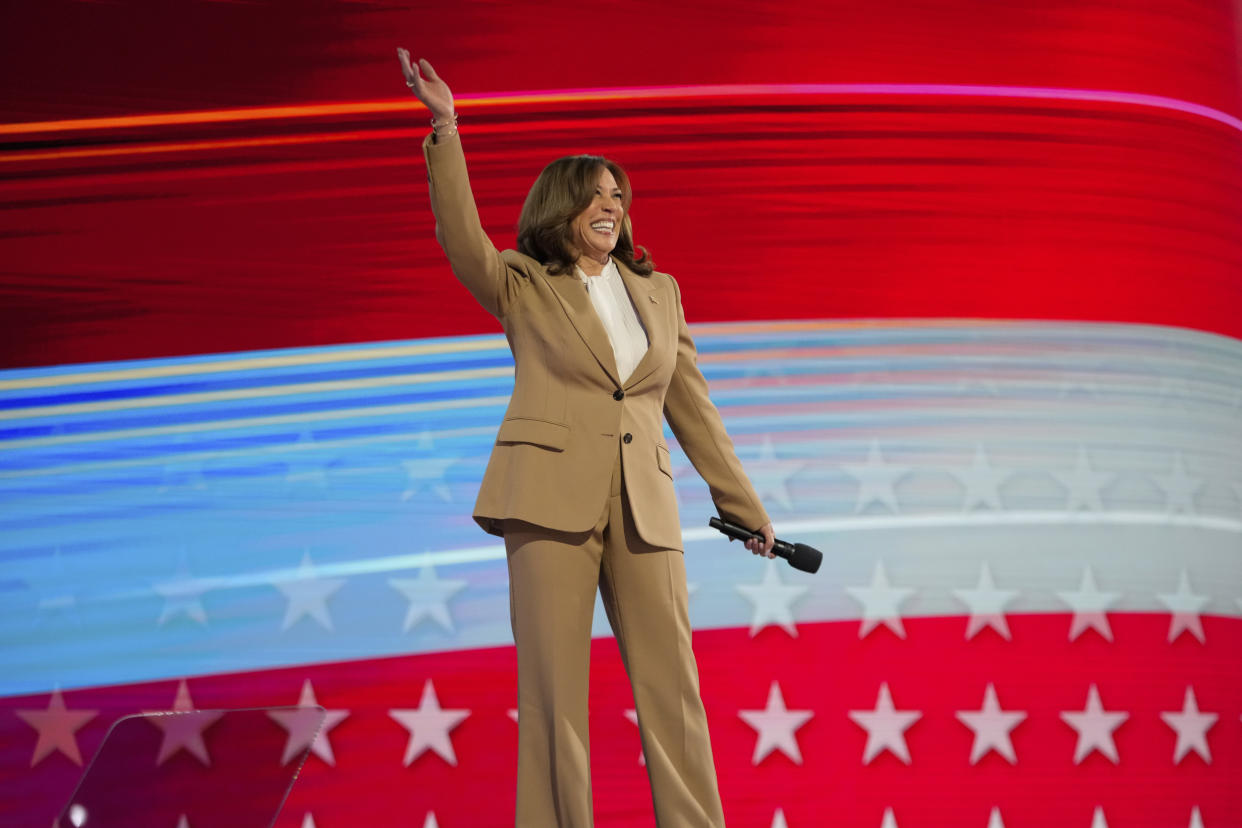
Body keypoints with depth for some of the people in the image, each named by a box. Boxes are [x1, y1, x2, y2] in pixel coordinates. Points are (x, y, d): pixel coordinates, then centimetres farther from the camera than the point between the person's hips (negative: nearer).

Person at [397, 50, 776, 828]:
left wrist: (745, 507, 19)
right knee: (555, 685, -4)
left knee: (672, 684, 0)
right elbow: (462, 236, -12)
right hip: (552, 494, -3)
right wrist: (447, 130, -23)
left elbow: (691, 406, 20)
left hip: (643, 504, 3)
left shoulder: (659, 290, 17)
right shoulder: (522, 286, 8)